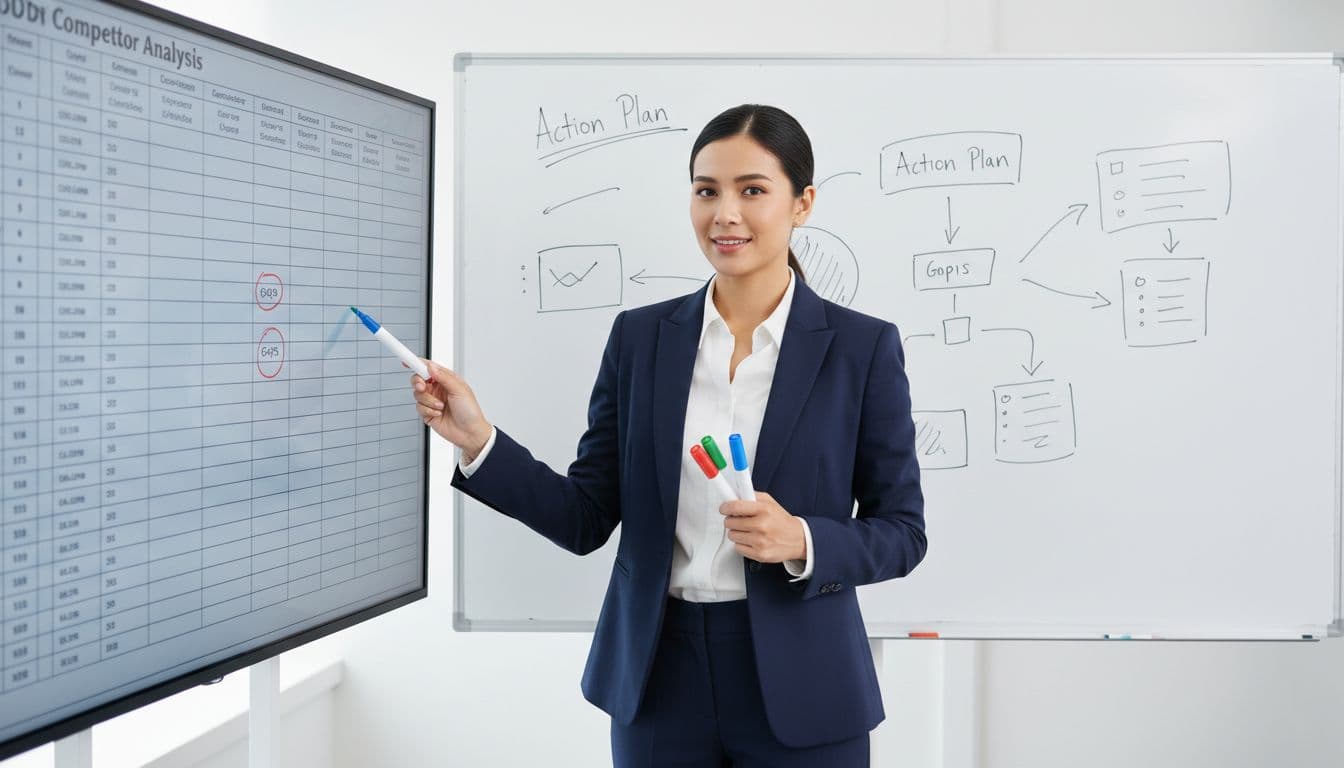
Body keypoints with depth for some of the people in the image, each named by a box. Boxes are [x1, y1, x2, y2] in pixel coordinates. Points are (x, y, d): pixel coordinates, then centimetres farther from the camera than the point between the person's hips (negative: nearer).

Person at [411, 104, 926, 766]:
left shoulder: (863, 346, -5)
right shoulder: (640, 336, 2)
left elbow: (902, 532, -2)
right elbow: (587, 519, 1)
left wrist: (802, 542, -20)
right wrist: (478, 440, -12)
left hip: (796, 687, -2)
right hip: (658, 681, 2)